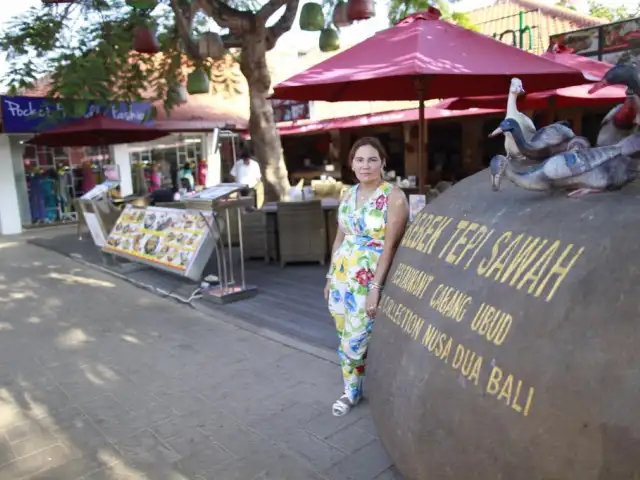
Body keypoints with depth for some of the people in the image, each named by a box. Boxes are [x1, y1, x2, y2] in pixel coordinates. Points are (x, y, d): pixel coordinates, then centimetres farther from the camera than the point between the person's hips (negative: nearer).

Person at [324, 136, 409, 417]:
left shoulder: (394, 197, -11)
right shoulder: (348, 195, 7)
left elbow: (391, 246, -16)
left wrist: (375, 287, -20)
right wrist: (330, 276, 13)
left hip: (368, 280, -6)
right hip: (341, 276, 6)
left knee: (354, 342, 0)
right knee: (345, 339, 14)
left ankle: (354, 392, 27)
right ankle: (349, 390, 33)